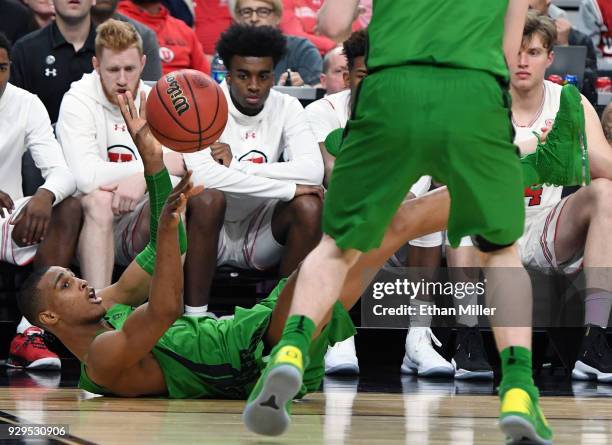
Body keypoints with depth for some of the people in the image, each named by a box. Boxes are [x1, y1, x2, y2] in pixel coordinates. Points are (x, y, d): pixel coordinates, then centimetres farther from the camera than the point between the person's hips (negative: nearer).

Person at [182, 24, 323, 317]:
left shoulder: (286, 107, -3)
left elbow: (313, 170, -20)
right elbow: (201, 174, -33)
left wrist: (237, 166, -28)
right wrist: (290, 188, -29)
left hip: (259, 232, 3)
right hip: (213, 230, -3)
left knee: (310, 206, -23)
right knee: (207, 198, -34)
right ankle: (195, 314, -23)